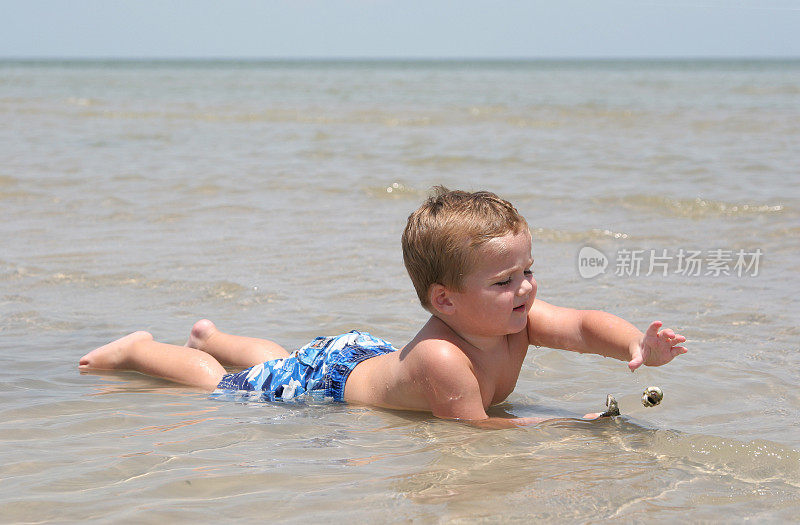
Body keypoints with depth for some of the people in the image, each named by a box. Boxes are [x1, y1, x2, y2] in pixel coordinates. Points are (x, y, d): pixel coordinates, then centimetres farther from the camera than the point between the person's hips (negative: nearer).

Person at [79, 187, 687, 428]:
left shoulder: (518, 320, -24)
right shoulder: (440, 357, -46)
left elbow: (585, 325, -26)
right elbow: (475, 429, -43)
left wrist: (634, 344, -47)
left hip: (371, 356, 8)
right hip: (327, 385, -8)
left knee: (279, 362, 36)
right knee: (219, 384, 15)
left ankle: (212, 336, 60)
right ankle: (139, 349, 36)